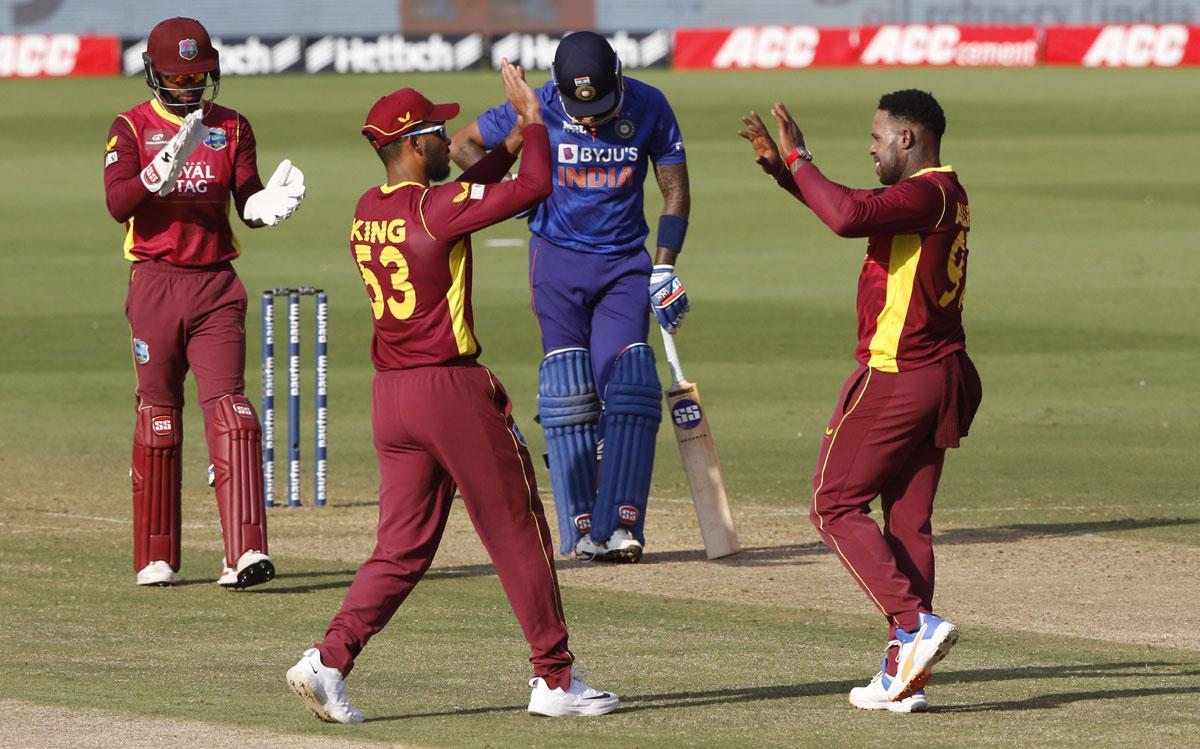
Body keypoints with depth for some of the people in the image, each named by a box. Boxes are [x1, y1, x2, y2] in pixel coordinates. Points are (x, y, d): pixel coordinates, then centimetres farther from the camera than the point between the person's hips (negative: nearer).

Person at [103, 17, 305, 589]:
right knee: (158, 416, 6)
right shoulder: (132, 129, 2)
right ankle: (155, 557, 16)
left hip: (216, 288, 1)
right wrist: (165, 167, -28)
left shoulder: (232, 128, 9)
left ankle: (245, 551, -21)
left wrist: (269, 204, -22)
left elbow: (247, 204, 1)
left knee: (229, 408, -12)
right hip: (155, 282, -1)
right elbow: (118, 202, -13)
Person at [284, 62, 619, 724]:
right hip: (452, 389, -7)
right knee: (519, 535, 5)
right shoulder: (433, 208, -13)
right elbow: (535, 186, -15)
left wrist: (514, 139, 24)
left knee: (402, 547, 10)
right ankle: (554, 677, 10)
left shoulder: (368, 211, 10)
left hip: (390, 396, 7)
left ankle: (330, 658, -7)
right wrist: (531, 118, -1)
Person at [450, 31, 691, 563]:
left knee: (629, 388, -11)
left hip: (624, 262, 1)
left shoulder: (648, 108, -8)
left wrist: (664, 270, -5)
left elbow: (675, 190, 1)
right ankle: (581, 526, -5)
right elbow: (464, 145, 4)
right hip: (558, 260, -1)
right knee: (569, 393, -8)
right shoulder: (537, 109, -11)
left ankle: (619, 525, -12)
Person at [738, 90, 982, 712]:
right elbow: (851, 210, 24)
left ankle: (916, 623, -14)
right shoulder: (945, 196, 15)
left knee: (835, 506, 0)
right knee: (908, 521, 10)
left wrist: (797, 161, -20)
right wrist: (780, 166, 17)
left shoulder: (926, 194, -16)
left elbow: (848, 216, -33)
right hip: (944, 378, 9)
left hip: (894, 376, -9)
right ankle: (902, 677, 9)